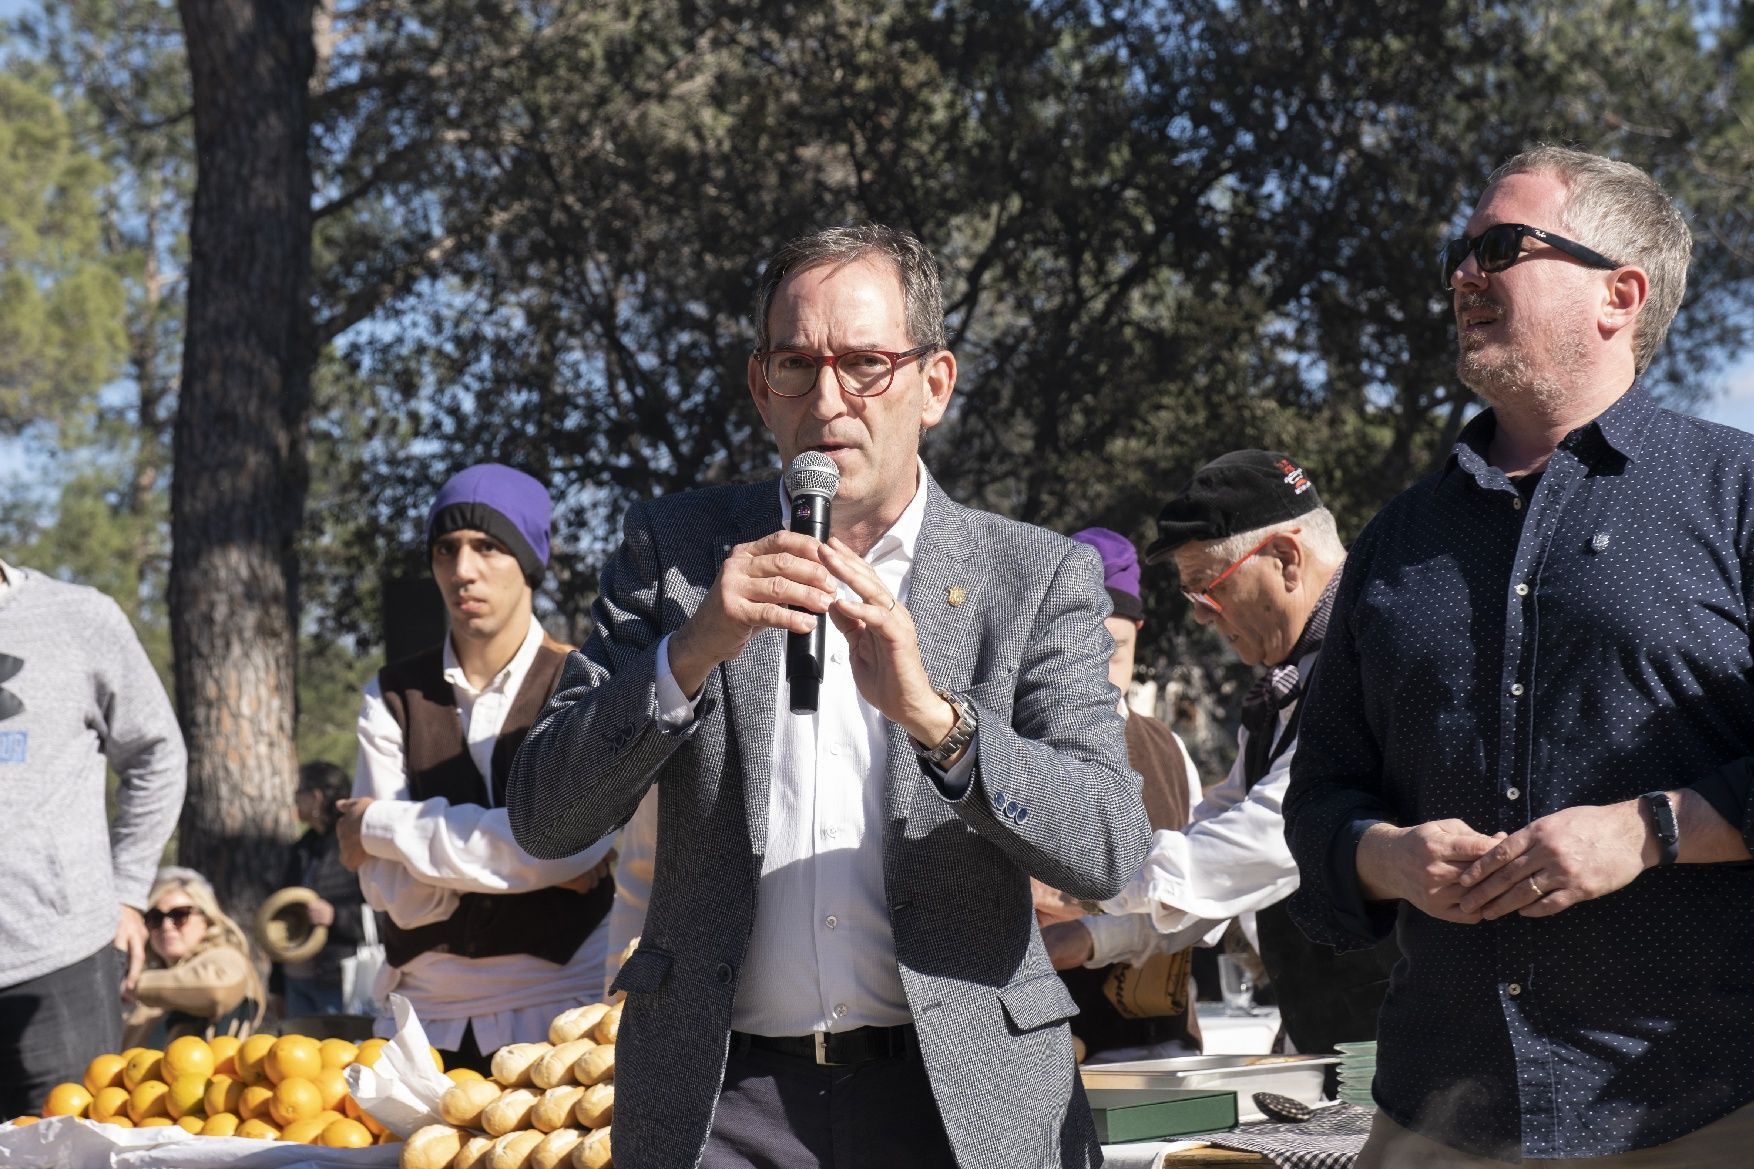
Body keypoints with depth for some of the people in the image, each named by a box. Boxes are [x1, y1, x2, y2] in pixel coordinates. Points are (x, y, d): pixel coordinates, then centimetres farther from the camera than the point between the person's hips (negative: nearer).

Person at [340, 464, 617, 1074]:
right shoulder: (393, 696, 7)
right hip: (427, 1017, 2)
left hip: (560, 1010, -2)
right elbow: (390, 888, -3)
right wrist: (537, 861, -13)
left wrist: (384, 826, -9)